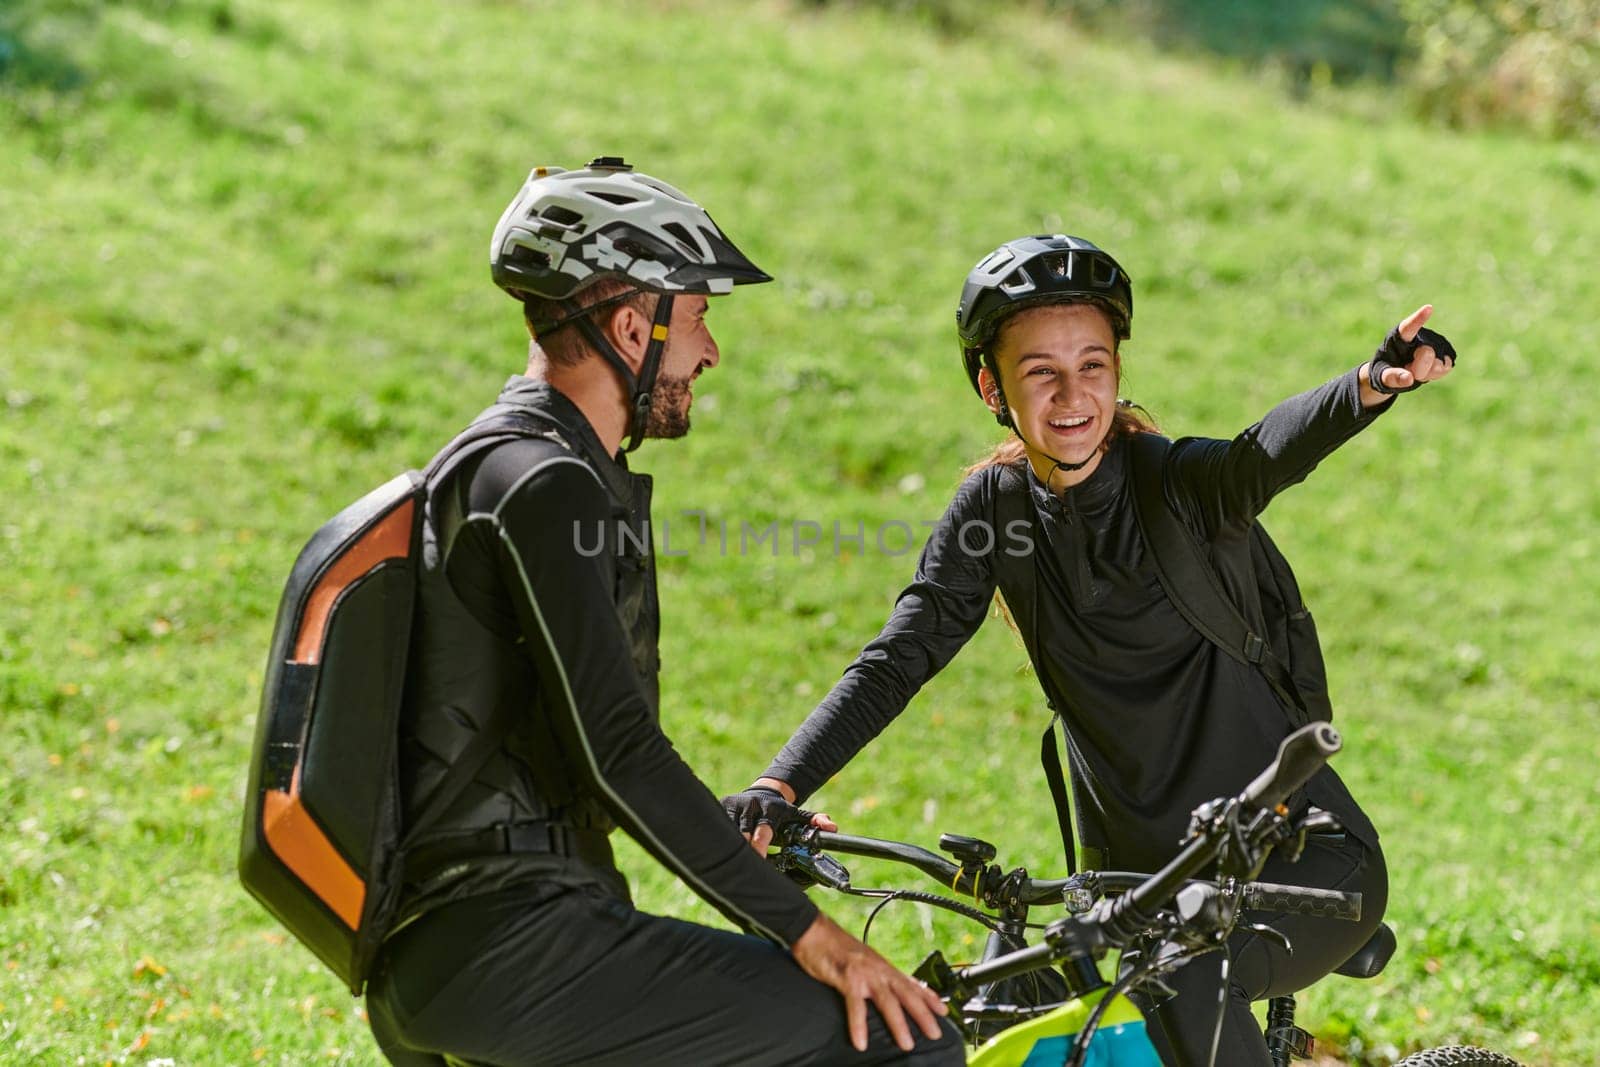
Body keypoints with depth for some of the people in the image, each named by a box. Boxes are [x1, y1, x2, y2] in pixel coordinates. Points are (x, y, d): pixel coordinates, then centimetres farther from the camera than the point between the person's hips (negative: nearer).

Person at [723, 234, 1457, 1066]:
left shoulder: (1179, 485, -14)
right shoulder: (994, 505, 0)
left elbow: (1271, 451, -35)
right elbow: (895, 661, -4)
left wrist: (1374, 384, -58)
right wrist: (778, 788, -20)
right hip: (1145, 881, 5)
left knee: (1183, 970, -33)